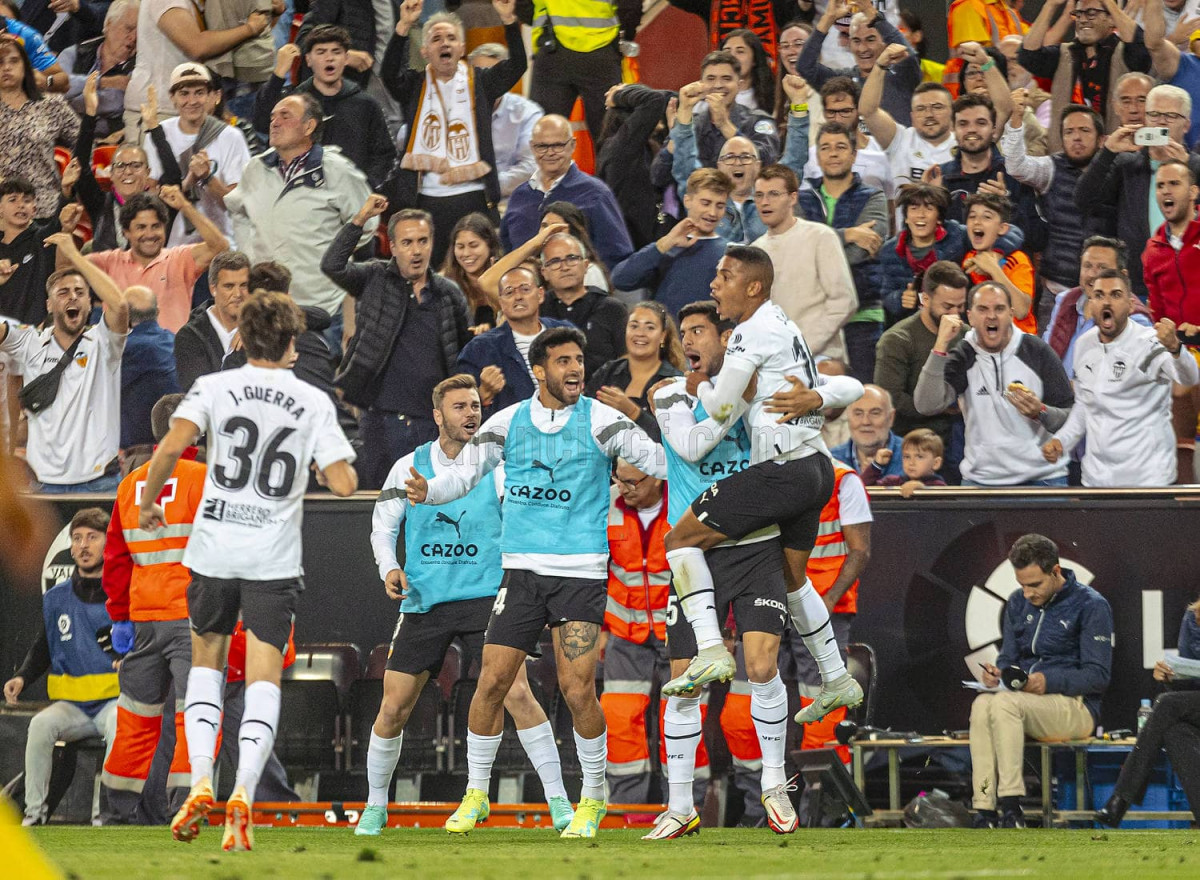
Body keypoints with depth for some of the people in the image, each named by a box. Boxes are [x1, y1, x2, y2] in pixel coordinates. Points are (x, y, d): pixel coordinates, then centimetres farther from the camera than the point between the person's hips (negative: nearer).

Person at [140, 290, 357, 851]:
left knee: (206, 663, 18)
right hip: (275, 557, -1)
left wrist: (147, 504, 1)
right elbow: (343, 484, -5)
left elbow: (172, 447, -14)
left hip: (214, 549, 1)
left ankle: (200, 781, 2)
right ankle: (244, 791, -18)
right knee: (264, 678, 1)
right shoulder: (314, 402, 1)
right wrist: (335, 465, 19)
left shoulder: (214, 387, 0)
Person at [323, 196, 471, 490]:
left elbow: (464, 351, 17)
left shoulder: (449, 295, 9)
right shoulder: (375, 281, 4)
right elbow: (332, 266, -11)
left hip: (434, 422, 2)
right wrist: (360, 220, -13)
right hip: (384, 421, -2)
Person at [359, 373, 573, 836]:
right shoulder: (409, 467, 4)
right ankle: (375, 806, 22)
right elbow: (383, 524, 13)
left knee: (516, 693, -18)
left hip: (485, 596, -2)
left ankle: (557, 799, -13)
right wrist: (389, 568, -4)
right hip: (423, 602, 2)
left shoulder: (498, 469, -1)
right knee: (393, 708, 2)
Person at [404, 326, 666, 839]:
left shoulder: (599, 420, 0)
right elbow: (465, 471, 9)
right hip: (522, 566, 2)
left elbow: (659, 460, -7)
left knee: (577, 689, -10)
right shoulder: (508, 423, 7)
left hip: (581, 569, -2)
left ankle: (593, 799, 9)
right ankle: (476, 796, 14)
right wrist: (427, 491, -10)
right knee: (492, 681, -2)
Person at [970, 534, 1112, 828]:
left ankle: (1010, 807, -38)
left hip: (1075, 706, -5)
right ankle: (985, 811, -37)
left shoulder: (1091, 606, -5)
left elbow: (1098, 676, -8)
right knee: (982, 704, -30)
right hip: (1024, 699, 5)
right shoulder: (1018, 603, 15)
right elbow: (1009, 656, 19)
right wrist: (997, 671, -7)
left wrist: (1049, 681, -22)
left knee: (1005, 703, -35)